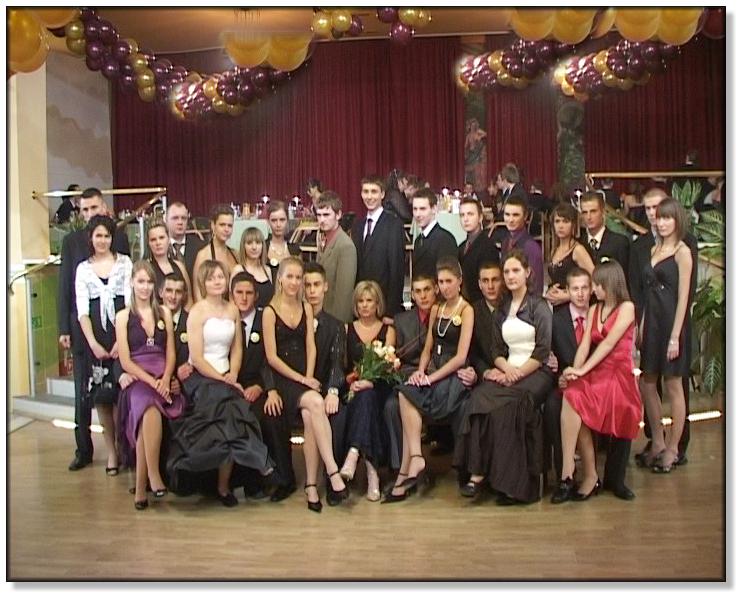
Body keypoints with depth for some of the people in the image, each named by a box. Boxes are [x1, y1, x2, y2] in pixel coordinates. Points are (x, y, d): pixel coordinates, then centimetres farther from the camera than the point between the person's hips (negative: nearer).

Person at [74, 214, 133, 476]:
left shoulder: (125, 262, 5)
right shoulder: (83, 268, 11)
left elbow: (131, 300, -1)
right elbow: (82, 309, 5)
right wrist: (93, 343, -7)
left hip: (123, 334, -2)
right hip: (96, 338, 2)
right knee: (102, 396, 2)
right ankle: (111, 451, 10)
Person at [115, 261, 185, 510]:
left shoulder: (164, 313, 15)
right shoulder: (123, 316, 9)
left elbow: (171, 353, 10)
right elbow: (125, 361, 1)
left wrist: (164, 380, -9)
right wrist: (151, 381, -13)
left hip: (163, 379, 1)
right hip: (136, 379, -1)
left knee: (149, 410, -32)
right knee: (149, 407, -36)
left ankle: (140, 487, -25)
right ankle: (153, 475, -30)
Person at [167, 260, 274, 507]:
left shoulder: (232, 310, 12)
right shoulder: (197, 312, -5)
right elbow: (197, 358, -10)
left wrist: (232, 375, -2)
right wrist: (222, 380, -13)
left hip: (225, 378, 4)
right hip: (200, 377, -4)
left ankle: (224, 484, -8)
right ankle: (224, 485, -14)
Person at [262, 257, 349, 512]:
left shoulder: (306, 309, 15)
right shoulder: (270, 311, 1)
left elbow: (311, 347, 9)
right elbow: (272, 357, -4)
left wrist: (309, 377, -7)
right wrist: (301, 380, -10)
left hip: (305, 378, 3)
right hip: (282, 379, -3)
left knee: (309, 416, -27)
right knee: (316, 402, -32)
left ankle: (311, 486, -23)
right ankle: (333, 472, -31)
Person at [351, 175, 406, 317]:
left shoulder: (394, 224, -8)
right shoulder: (357, 227, 12)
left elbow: (397, 267, -10)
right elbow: (356, 265, 13)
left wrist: (392, 306, -13)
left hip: (384, 299, -5)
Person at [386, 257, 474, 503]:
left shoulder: (466, 310, -2)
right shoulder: (436, 309, 20)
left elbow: (461, 357, -10)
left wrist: (431, 378, -16)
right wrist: (420, 371, -3)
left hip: (453, 376, -5)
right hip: (432, 372, 5)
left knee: (407, 396, -26)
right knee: (406, 395, -25)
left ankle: (405, 473, -24)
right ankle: (415, 460, -28)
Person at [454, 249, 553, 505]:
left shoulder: (538, 305, 2)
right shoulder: (501, 309, 19)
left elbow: (542, 351, -6)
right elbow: (497, 350, 13)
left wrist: (517, 374, -18)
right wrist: (506, 367, -9)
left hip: (535, 372, -4)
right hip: (507, 370, 4)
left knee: (507, 406, -32)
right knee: (480, 397, -27)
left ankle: (510, 482, -23)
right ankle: (478, 472, -28)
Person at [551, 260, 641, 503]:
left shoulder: (626, 307, 0)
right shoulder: (594, 310, 19)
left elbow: (609, 342, -12)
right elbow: (585, 344, 7)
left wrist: (582, 370, -19)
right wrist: (574, 371, -10)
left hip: (617, 374, -5)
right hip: (594, 374, 5)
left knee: (572, 399, -30)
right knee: (571, 396, -27)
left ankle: (568, 474, -24)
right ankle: (590, 477, -20)